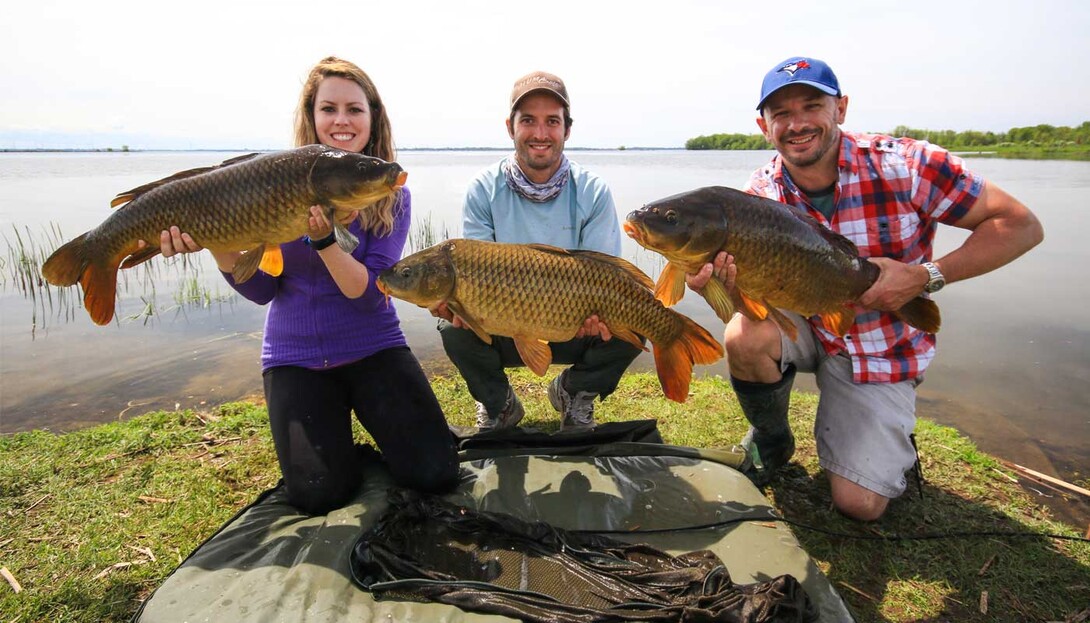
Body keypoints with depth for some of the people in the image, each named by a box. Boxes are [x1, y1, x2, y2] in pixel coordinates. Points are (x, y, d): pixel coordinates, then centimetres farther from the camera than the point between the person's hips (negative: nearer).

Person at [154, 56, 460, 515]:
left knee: (434, 473, -12)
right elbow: (261, 289, -5)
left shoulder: (391, 196, -6)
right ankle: (331, 430, 18)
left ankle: (364, 414, 17)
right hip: (295, 356, 1)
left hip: (373, 348, 0)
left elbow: (370, 293, -16)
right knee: (319, 494, -15)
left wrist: (324, 238, -32)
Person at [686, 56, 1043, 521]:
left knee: (859, 505, -8)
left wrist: (926, 276, -29)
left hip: (882, 350, -1)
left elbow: (1022, 225, -15)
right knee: (745, 336, -33)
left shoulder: (905, 165, -20)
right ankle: (770, 441, 0)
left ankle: (889, 440, 30)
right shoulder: (760, 195, -13)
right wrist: (714, 283, -38)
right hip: (802, 324, 2)